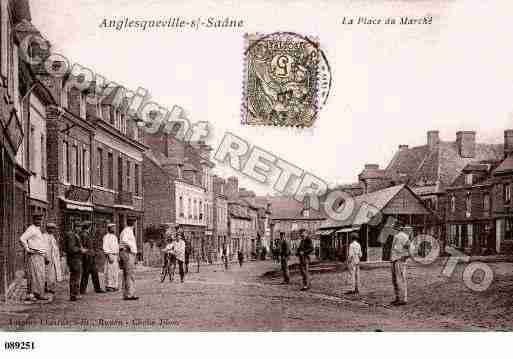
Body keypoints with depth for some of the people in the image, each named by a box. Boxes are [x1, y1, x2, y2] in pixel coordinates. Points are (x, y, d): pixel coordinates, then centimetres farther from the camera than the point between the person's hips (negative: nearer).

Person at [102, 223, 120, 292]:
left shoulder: (114, 236, 19)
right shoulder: (107, 236, -7)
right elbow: (105, 247, -14)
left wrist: (118, 256, 16)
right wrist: (109, 256, -21)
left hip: (115, 256, 8)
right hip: (110, 256, -8)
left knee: (115, 271, 7)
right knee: (109, 271, -8)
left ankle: (114, 286, 11)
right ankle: (108, 286, -5)